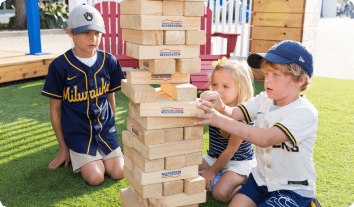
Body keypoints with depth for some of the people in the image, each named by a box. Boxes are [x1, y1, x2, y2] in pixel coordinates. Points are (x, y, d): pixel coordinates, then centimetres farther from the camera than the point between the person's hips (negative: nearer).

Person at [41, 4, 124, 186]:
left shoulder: (109, 62, -1)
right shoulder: (60, 66, -11)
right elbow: (55, 109, -3)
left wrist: (110, 130, 13)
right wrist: (63, 147, 2)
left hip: (105, 130, 3)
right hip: (78, 134, -3)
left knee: (118, 173, -11)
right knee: (96, 178, -15)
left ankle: (101, 155, 19)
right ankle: (76, 156, 15)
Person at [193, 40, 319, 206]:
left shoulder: (306, 113, -24)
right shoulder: (265, 99, -2)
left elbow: (266, 138, -37)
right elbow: (234, 113, -11)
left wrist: (219, 120, -44)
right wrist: (220, 107, -36)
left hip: (294, 189, -5)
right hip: (261, 177, 5)